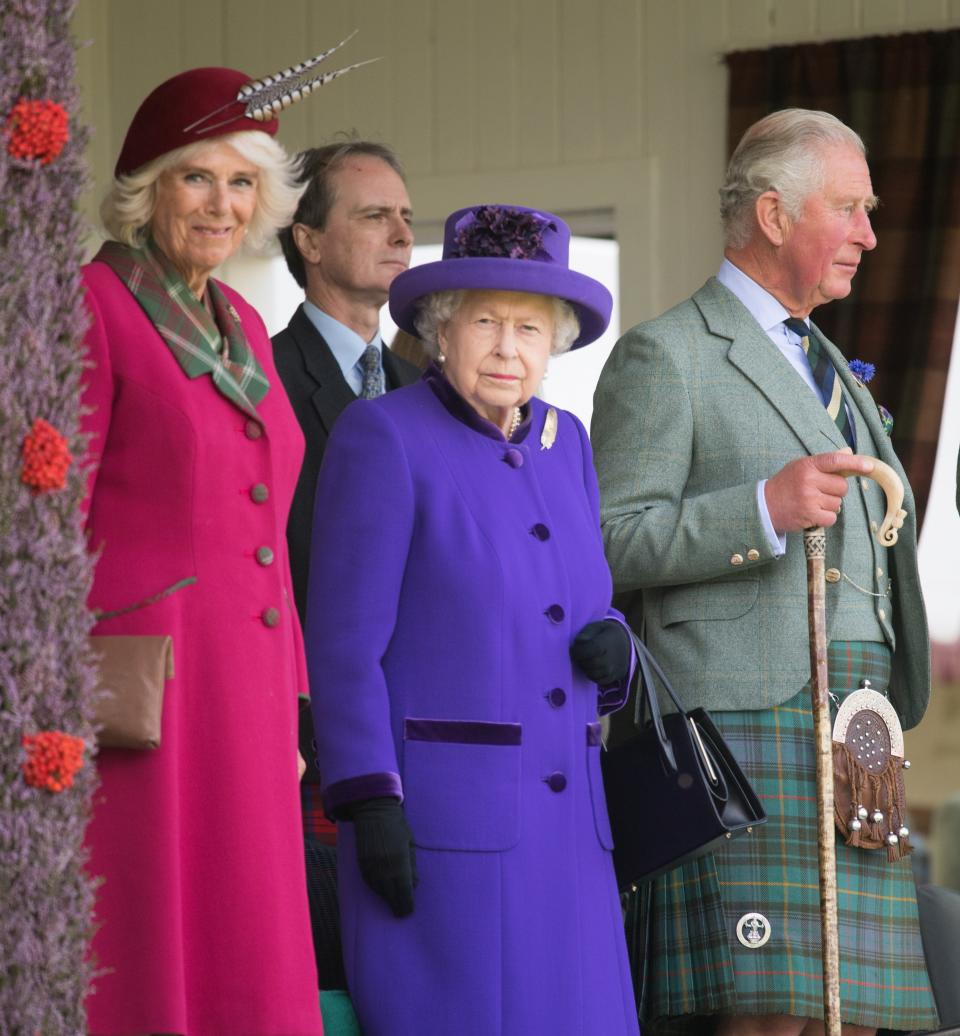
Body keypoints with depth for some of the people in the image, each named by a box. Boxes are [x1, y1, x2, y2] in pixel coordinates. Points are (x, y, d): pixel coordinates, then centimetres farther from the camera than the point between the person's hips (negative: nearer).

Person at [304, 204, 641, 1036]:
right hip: (433, 814, -7)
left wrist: (610, 649, -3)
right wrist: (369, 805, -18)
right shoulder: (382, 437, -6)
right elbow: (345, 641, -10)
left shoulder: (562, 445, 14)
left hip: (556, 823, 7)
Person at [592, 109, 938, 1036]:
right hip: (741, 726, -8)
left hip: (853, 748, 8)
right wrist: (766, 509, -20)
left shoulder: (831, 371, 26)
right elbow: (609, 545, -10)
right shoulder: (666, 355, 0)